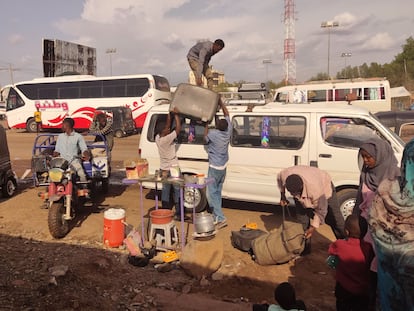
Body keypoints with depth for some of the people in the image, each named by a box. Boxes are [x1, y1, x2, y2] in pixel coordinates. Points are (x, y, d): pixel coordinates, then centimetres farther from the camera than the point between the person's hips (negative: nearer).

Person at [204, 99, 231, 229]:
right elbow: (227, 114, 9)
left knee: (211, 193, -2)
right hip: (223, 166, 7)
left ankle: (221, 218, -8)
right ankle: (217, 216, 24)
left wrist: (206, 125, 6)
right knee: (217, 192, 16)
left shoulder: (213, 134, -23)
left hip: (214, 167, -7)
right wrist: (220, 102, 13)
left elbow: (205, 138, 0)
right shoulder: (228, 130, -7)